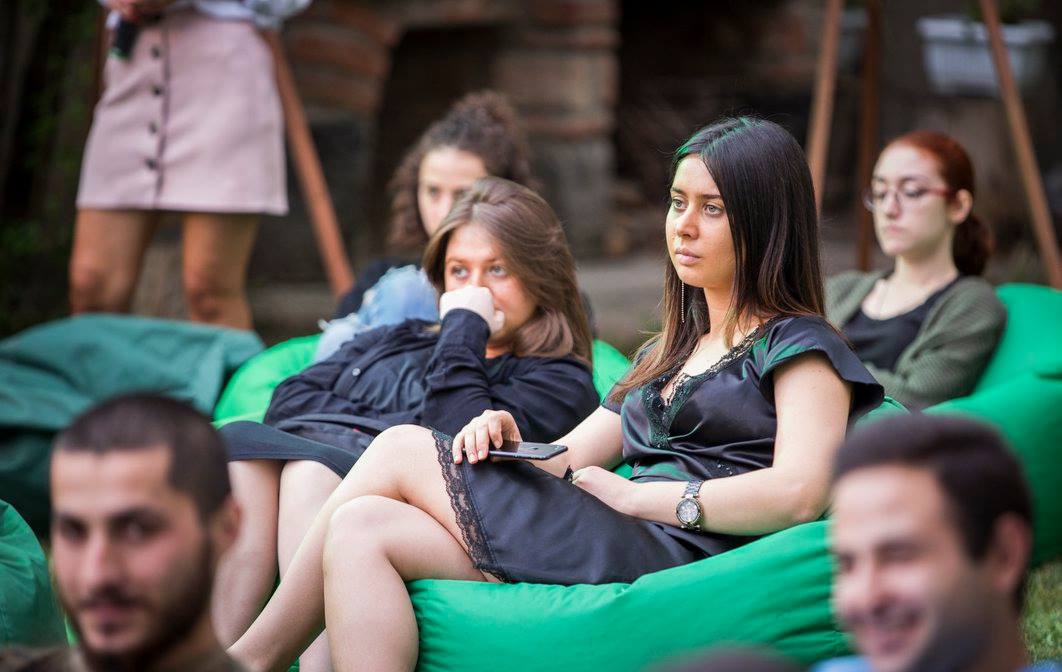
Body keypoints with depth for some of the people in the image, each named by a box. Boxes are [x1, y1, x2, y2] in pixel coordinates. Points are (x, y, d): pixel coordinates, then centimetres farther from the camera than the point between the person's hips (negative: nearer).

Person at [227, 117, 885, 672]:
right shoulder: (667, 354, 31)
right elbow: (565, 462, 22)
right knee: (362, 529, -15)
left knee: (402, 450, -13)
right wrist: (511, 445, -2)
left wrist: (636, 496, -10)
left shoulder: (800, 348, 5)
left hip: (675, 557, -8)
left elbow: (798, 492, -14)